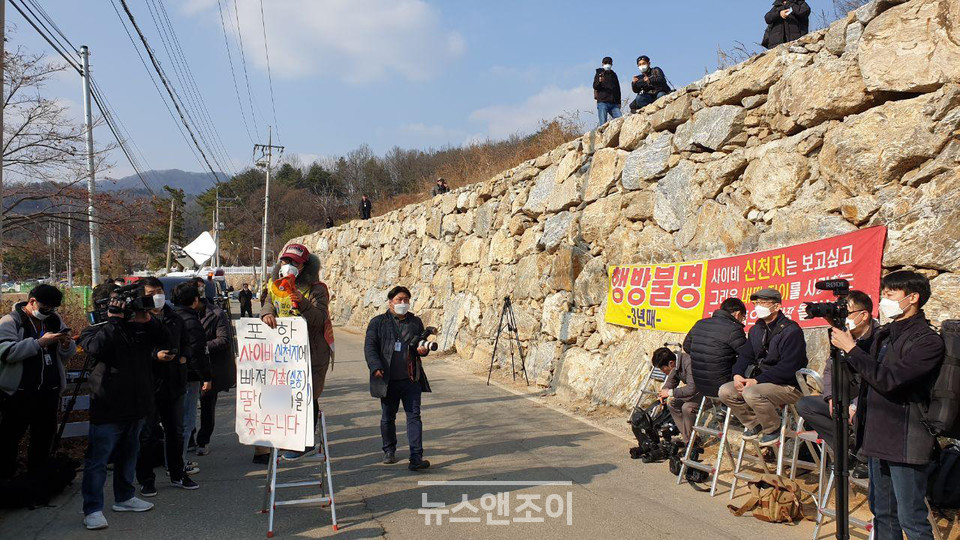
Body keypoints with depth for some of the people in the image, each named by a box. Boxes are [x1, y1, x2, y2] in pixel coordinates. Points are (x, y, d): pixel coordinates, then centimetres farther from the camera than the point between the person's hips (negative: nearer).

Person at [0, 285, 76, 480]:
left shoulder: (54, 320, 10)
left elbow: (67, 354, 14)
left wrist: (67, 344, -9)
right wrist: (40, 342, -27)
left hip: (49, 391, 6)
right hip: (18, 393, -5)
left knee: (44, 437, 16)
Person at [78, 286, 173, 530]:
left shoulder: (139, 328, 11)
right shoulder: (95, 329, -1)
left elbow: (165, 341, 4)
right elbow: (97, 347, -22)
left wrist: (148, 320, -9)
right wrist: (114, 319, -18)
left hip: (136, 406, 6)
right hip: (108, 409, -5)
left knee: (128, 455, 19)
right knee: (98, 460, -2)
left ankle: (124, 497, 33)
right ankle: (92, 510, 7)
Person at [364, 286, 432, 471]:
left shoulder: (415, 322, 11)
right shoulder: (378, 322, 2)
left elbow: (422, 345, 20)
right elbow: (370, 346, -4)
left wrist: (422, 349, -4)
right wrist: (375, 367, -18)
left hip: (411, 379, 1)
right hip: (388, 380, -1)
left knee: (414, 416, -5)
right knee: (388, 418, 12)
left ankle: (416, 458, -6)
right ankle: (389, 451, 31)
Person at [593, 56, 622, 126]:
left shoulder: (613, 75, 20)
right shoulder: (599, 74, 7)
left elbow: (618, 88, 24)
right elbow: (595, 87, -6)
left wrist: (619, 102, 16)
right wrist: (599, 81, -29)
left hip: (614, 103, 4)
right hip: (602, 102, -4)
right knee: (603, 124, -11)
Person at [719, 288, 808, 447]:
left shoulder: (791, 331, -15)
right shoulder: (756, 329, 11)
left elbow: (787, 369, -21)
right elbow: (745, 355, 12)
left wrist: (757, 381, -23)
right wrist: (737, 375, -10)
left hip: (789, 386, -8)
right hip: (761, 381, 8)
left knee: (752, 393, -33)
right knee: (725, 391, -9)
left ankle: (773, 429, -6)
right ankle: (754, 424, 11)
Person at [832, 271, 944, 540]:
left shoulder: (928, 341, -14)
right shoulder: (884, 335, 11)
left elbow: (889, 380, -24)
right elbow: (866, 374, 20)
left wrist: (851, 349, -18)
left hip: (906, 443, -8)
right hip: (878, 436, 8)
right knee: (882, 513, 17)